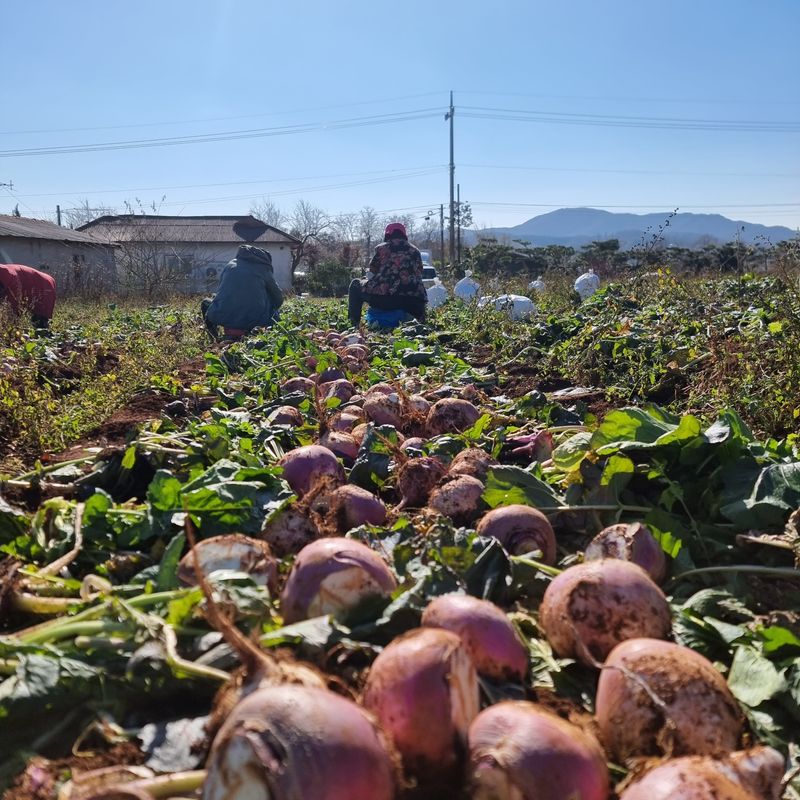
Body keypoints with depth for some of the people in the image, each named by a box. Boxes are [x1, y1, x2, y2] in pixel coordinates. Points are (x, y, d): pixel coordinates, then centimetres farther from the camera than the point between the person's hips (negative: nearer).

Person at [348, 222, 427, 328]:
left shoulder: (381, 248, 13)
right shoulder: (415, 251, 20)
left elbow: (372, 273, 19)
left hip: (381, 300, -2)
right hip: (411, 303, 2)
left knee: (355, 285, 25)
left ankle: (355, 325, 15)